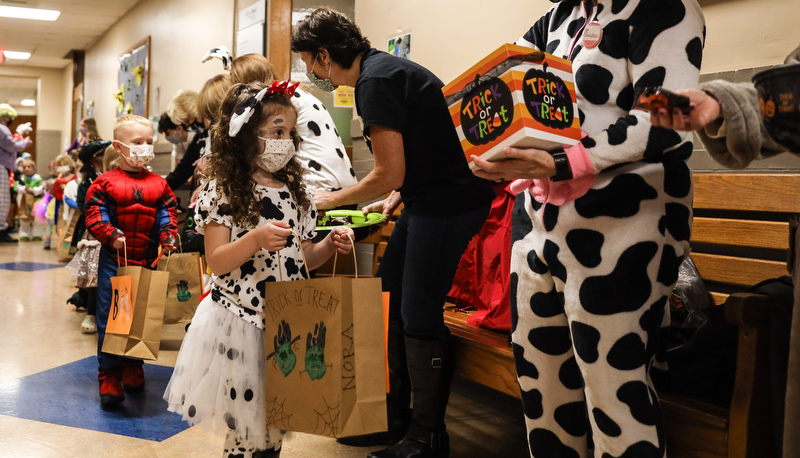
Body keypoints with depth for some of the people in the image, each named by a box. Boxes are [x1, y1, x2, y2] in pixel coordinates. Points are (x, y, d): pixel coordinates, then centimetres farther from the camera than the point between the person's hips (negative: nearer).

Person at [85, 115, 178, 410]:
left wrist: (169, 236, -10)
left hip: (146, 261, 3)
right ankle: (109, 377, 8)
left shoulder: (158, 184, 7)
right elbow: (94, 215, -5)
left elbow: (167, 215, 7)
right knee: (109, 317, -1)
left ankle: (133, 367, 29)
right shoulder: (105, 182, -2)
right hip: (114, 260, -3)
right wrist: (111, 235, -19)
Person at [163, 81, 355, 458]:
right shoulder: (224, 193, -9)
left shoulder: (293, 192, 8)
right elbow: (216, 262, -13)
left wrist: (330, 245, -5)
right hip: (240, 324, -5)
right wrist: (256, 239, -27)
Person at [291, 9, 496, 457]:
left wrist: (332, 198, -3)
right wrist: (394, 198, 14)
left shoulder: (376, 82, -17)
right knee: (389, 305, 13)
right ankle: (394, 419, 26)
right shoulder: (381, 68, 14)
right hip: (426, 200, 10)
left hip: (449, 203, -10)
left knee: (418, 318, -5)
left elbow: (390, 173, -18)